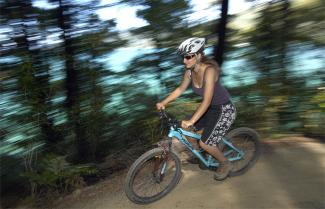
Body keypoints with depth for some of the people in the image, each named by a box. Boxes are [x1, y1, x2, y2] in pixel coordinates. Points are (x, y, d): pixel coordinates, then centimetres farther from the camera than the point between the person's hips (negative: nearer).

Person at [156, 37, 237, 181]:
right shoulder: (189, 71, -8)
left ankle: (225, 164, 18)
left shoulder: (209, 70, -31)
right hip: (211, 108, 8)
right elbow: (181, 89, 5)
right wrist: (164, 102, -4)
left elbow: (207, 101, -37)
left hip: (225, 109, -7)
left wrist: (191, 121, -45)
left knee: (205, 143, -10)